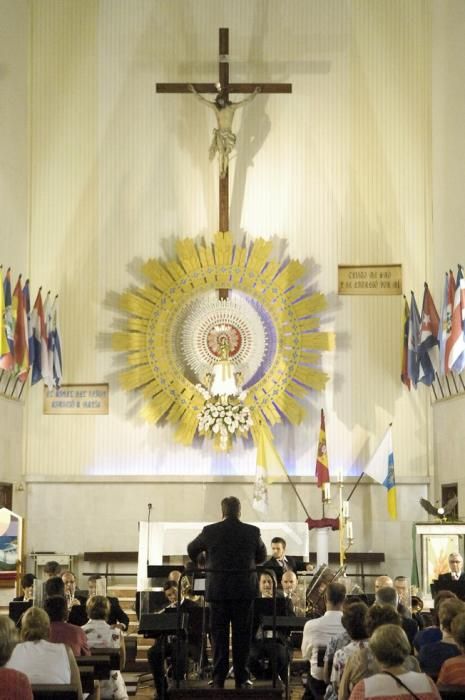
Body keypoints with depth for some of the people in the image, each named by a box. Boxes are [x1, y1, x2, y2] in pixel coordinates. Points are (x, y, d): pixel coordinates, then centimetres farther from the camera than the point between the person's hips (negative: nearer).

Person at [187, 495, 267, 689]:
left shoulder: (210, 531, -5)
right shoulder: (253, 532, -4)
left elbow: (191, 550, 13)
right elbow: (262, 556, 13)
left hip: (218, 590, 0)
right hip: (244, 590, 0)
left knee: (219, 634, 6)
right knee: (241, 635, 7)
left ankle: (218, 678, 4)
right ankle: (241, 679, 9)